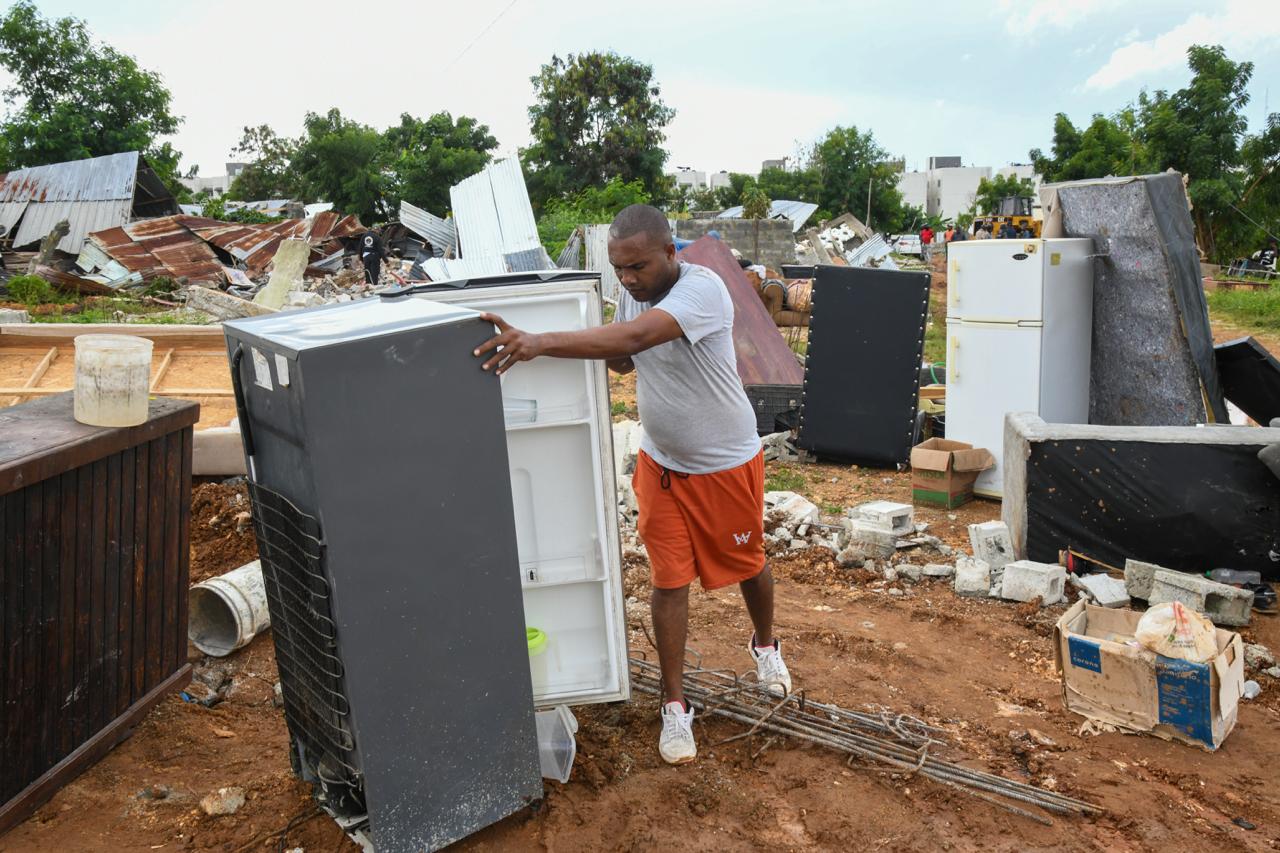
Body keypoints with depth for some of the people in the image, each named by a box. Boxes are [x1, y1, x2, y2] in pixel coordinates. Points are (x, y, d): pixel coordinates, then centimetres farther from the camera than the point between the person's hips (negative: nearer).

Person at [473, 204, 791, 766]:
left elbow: (634, 338, -45)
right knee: (668, 581, 4)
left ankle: (765, 645, 48)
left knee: (747, 563, 17)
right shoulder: (631, 293, -5)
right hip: (661, 464, 5)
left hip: (726, 464, -4)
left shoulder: (702, 290, -29)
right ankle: (675, 705, 18)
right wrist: (605, 351, -13)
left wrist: (539, 343, -51)